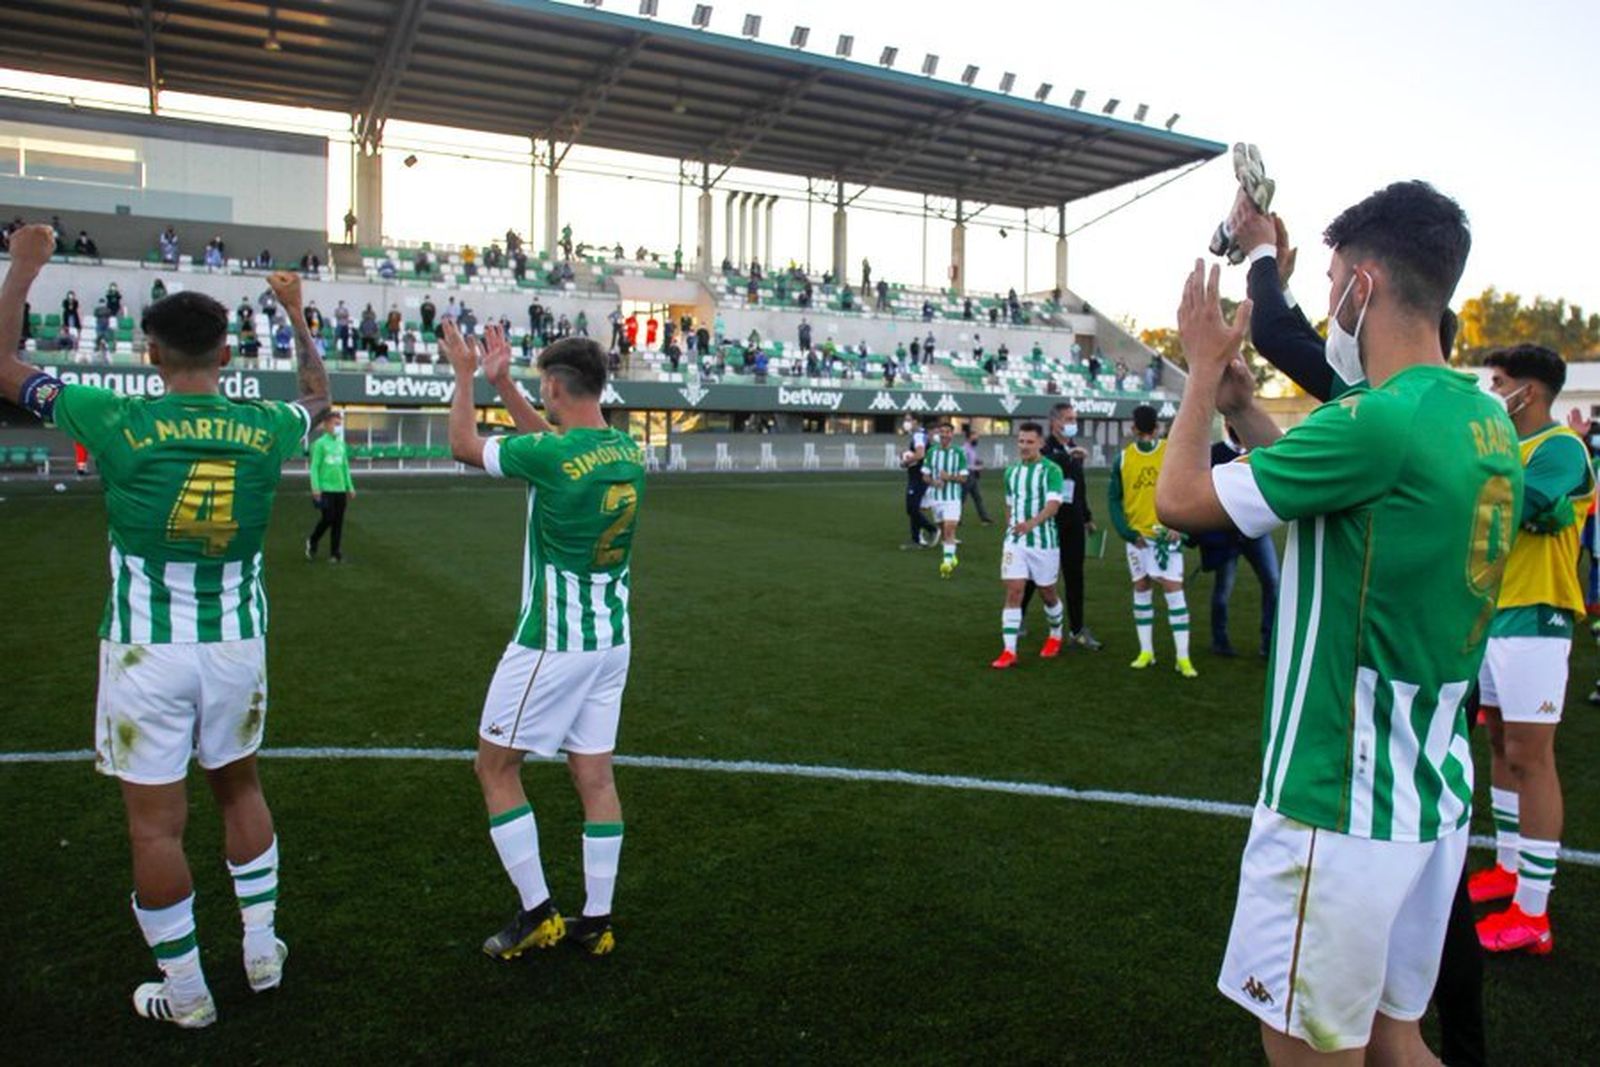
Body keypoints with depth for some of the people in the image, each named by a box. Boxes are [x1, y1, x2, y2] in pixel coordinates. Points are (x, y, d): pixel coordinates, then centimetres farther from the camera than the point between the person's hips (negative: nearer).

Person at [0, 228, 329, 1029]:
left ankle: (184, 993, 21)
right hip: (237, 645, 3)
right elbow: (317, 395, 21)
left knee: (154, 821, 9)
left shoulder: (118, 422, -11)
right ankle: (262, 949, 31)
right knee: (240, 788, 23)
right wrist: (297, 316, 32)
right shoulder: (264, 428, -4)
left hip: (146, 651, -3)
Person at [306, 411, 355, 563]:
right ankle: (312, 542, 19)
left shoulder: (341, 444, 13)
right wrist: (315, 488, -13)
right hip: (325, 489, -5)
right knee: (328, 519, -7)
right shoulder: (320, 443, -5)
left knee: (338, 522, 5)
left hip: (340, 489, 5)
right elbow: (314, 467, -7)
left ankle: (335, 553, 11)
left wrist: (350, 487, 16)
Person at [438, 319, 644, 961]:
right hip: (612, 638, 7)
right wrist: (501, 382, 23)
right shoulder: (627, 451, 2)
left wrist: (465, 375, 13)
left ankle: (536, 913, 13)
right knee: (594, 774, 12)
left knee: (496, 766, 10)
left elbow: (464, 446, -1)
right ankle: (596, 921, 19)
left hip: (552, 642, -7)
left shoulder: (550, 456, -19)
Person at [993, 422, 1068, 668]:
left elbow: (1053, 504, -22)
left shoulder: (1051, 470, -9)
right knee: (1013, 593, -7)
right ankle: (1009, 651, -7)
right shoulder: (1011, 471, 8)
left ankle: (1055, 637, 37)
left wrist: (1032, 523, -38)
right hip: (1014, 542, 3)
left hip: (1044, 541, -3)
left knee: (1047, 593, 11)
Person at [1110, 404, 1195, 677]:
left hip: (1166, 533, -2)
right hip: (1137, 535, 2)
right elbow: (1114, 498, 3)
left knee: (1173, 589, -7)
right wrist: (1126, 532, -7)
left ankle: (1183, 657, -3)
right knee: (1141, 589, 10)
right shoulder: (1123, 459, 0)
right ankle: (1146, 651, 20)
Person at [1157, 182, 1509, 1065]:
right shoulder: (1485, 420, 6)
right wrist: (1242, 408, 15)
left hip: (1340, 805, -8)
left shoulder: (1379, 421, -22)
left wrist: (1203, 368, 1)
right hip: (1432, 795, 9)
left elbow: (1180, 499, -14)